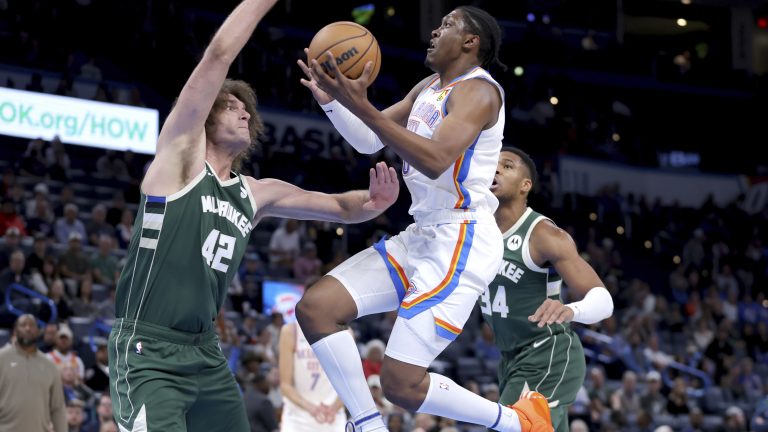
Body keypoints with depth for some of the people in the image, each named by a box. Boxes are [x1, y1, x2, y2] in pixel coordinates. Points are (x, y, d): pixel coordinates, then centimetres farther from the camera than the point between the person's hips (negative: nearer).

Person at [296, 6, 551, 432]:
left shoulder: (478, 90, -14)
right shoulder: (429, 88, 15)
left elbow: (436, 160, -30)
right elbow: (369, 142, 19)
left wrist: (362, 107, -34)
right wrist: (332, 101, -1)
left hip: (462, 243, -10)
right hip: (421, 236, 10)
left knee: (402, 384, -14)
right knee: (315, 308, -2)